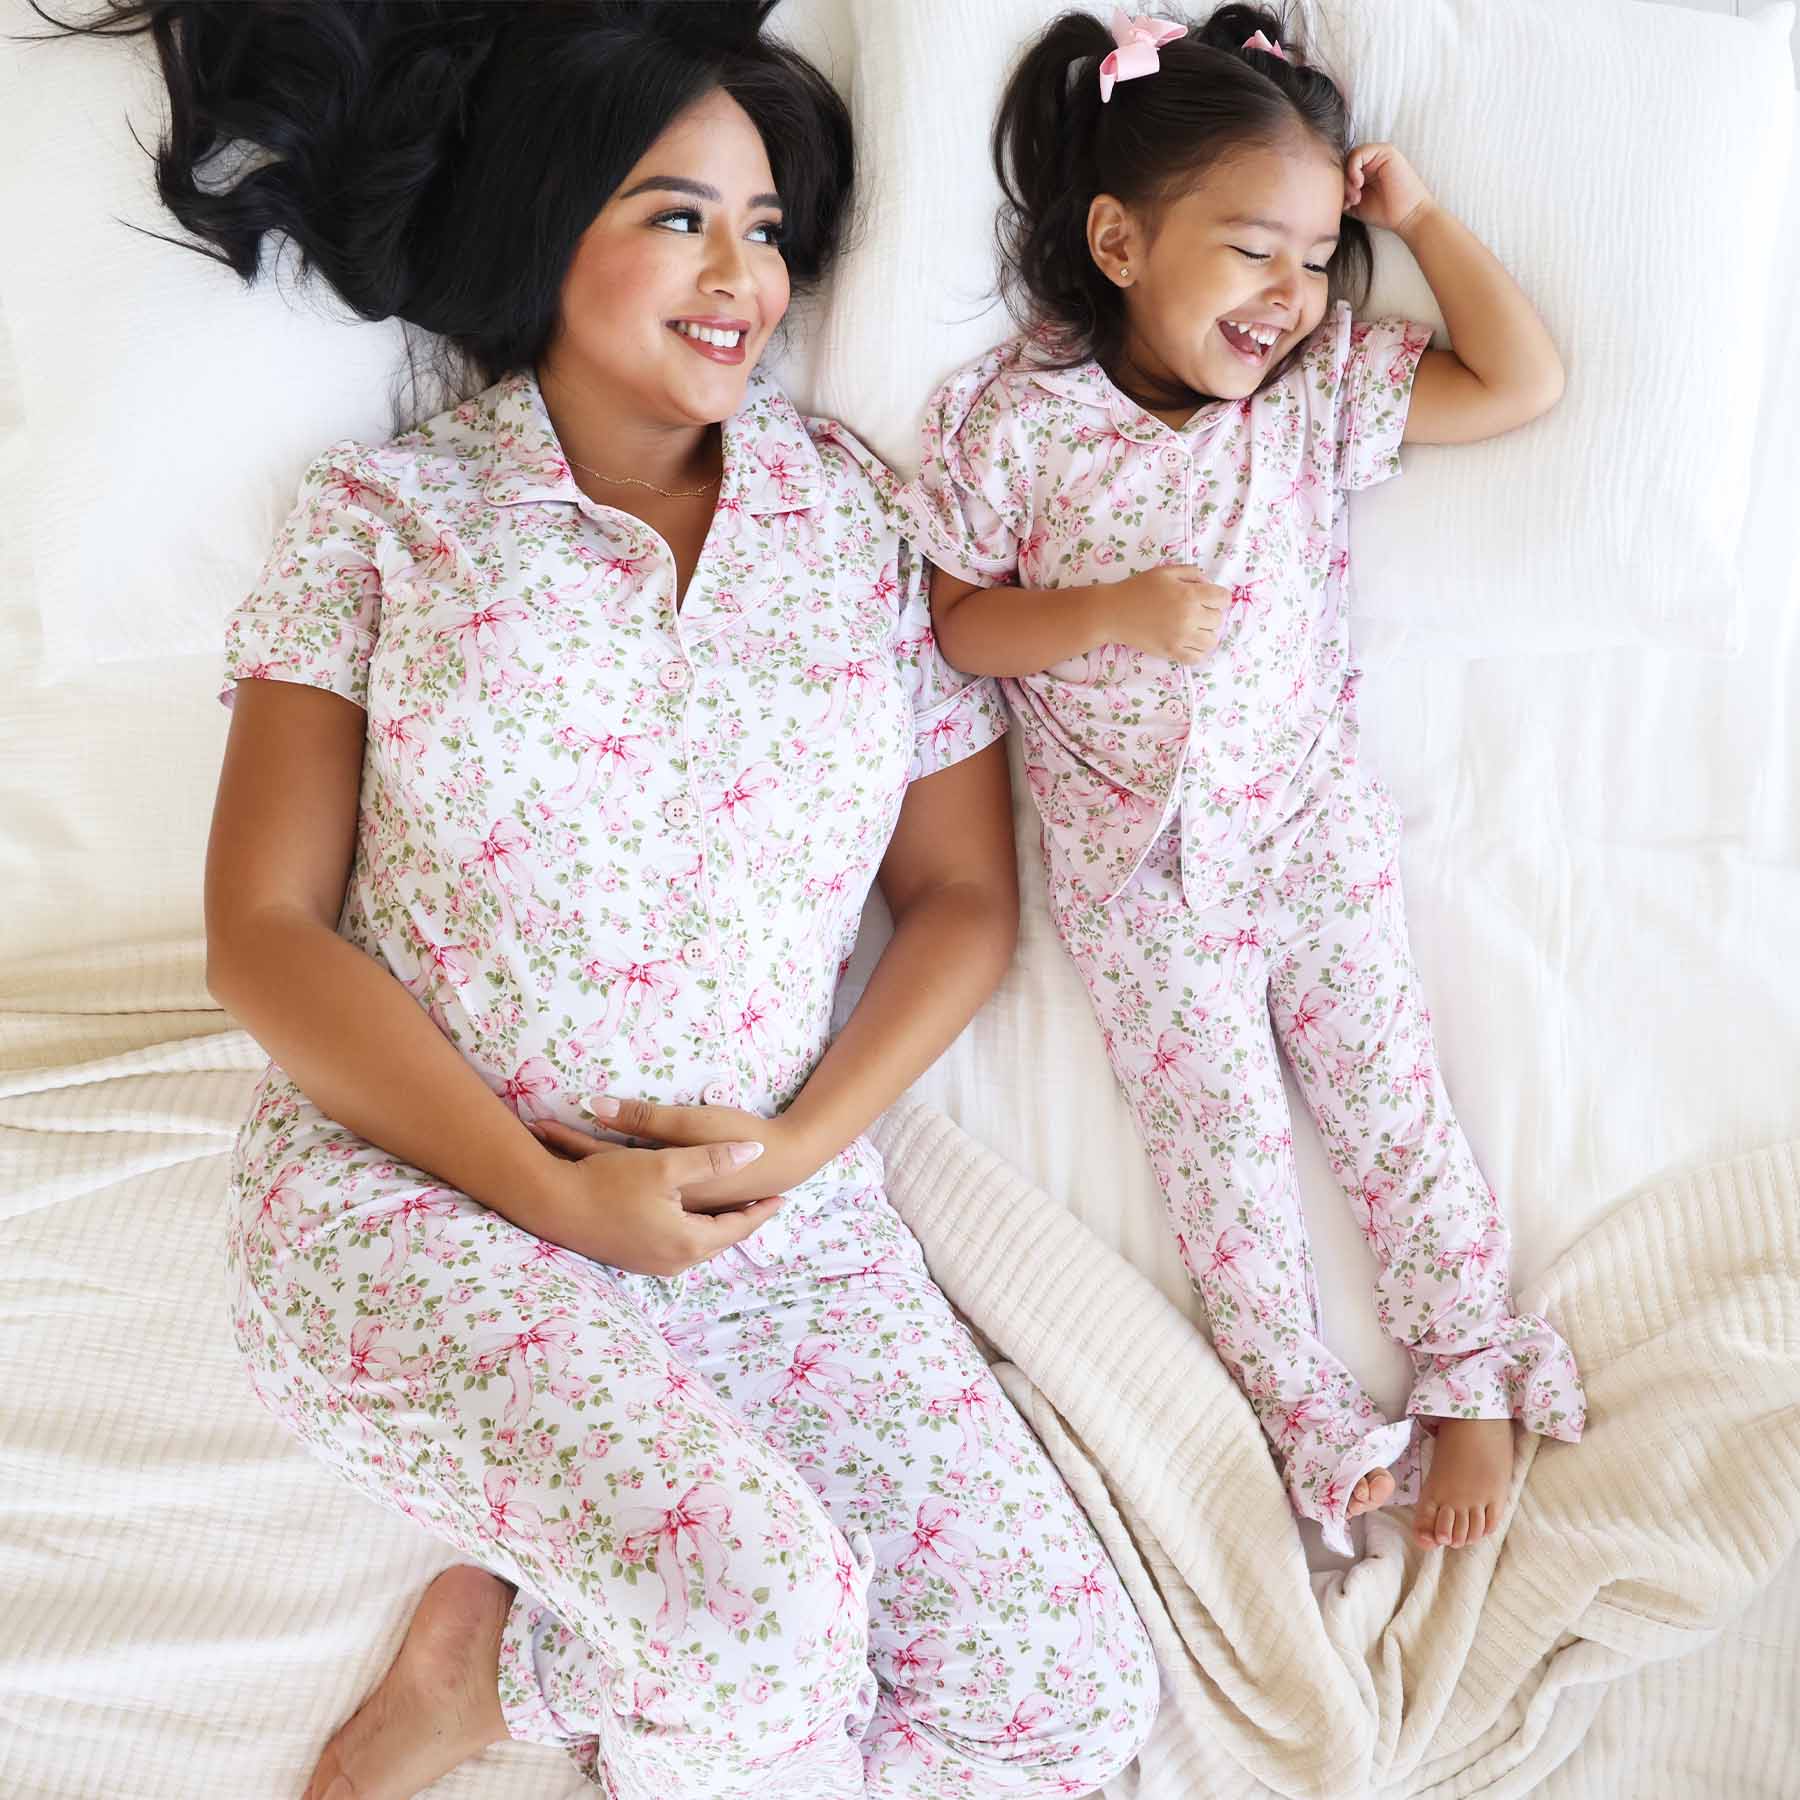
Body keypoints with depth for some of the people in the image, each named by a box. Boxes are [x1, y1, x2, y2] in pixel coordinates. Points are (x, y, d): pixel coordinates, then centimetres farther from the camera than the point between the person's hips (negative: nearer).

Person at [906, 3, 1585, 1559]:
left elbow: (1525, 380, -4)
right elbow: (958, 621, -5)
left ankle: (1474, 1380, 23)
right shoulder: (1018, 423, -11)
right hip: (1136, 866, -1)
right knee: (1218, 1132, 4)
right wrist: (1118, 614, -21)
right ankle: (1314, 1416, 19)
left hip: (1312, 826, 2)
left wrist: (1416, 217, -5)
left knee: (1391, 1095, 7)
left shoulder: (1323, 392, -4)